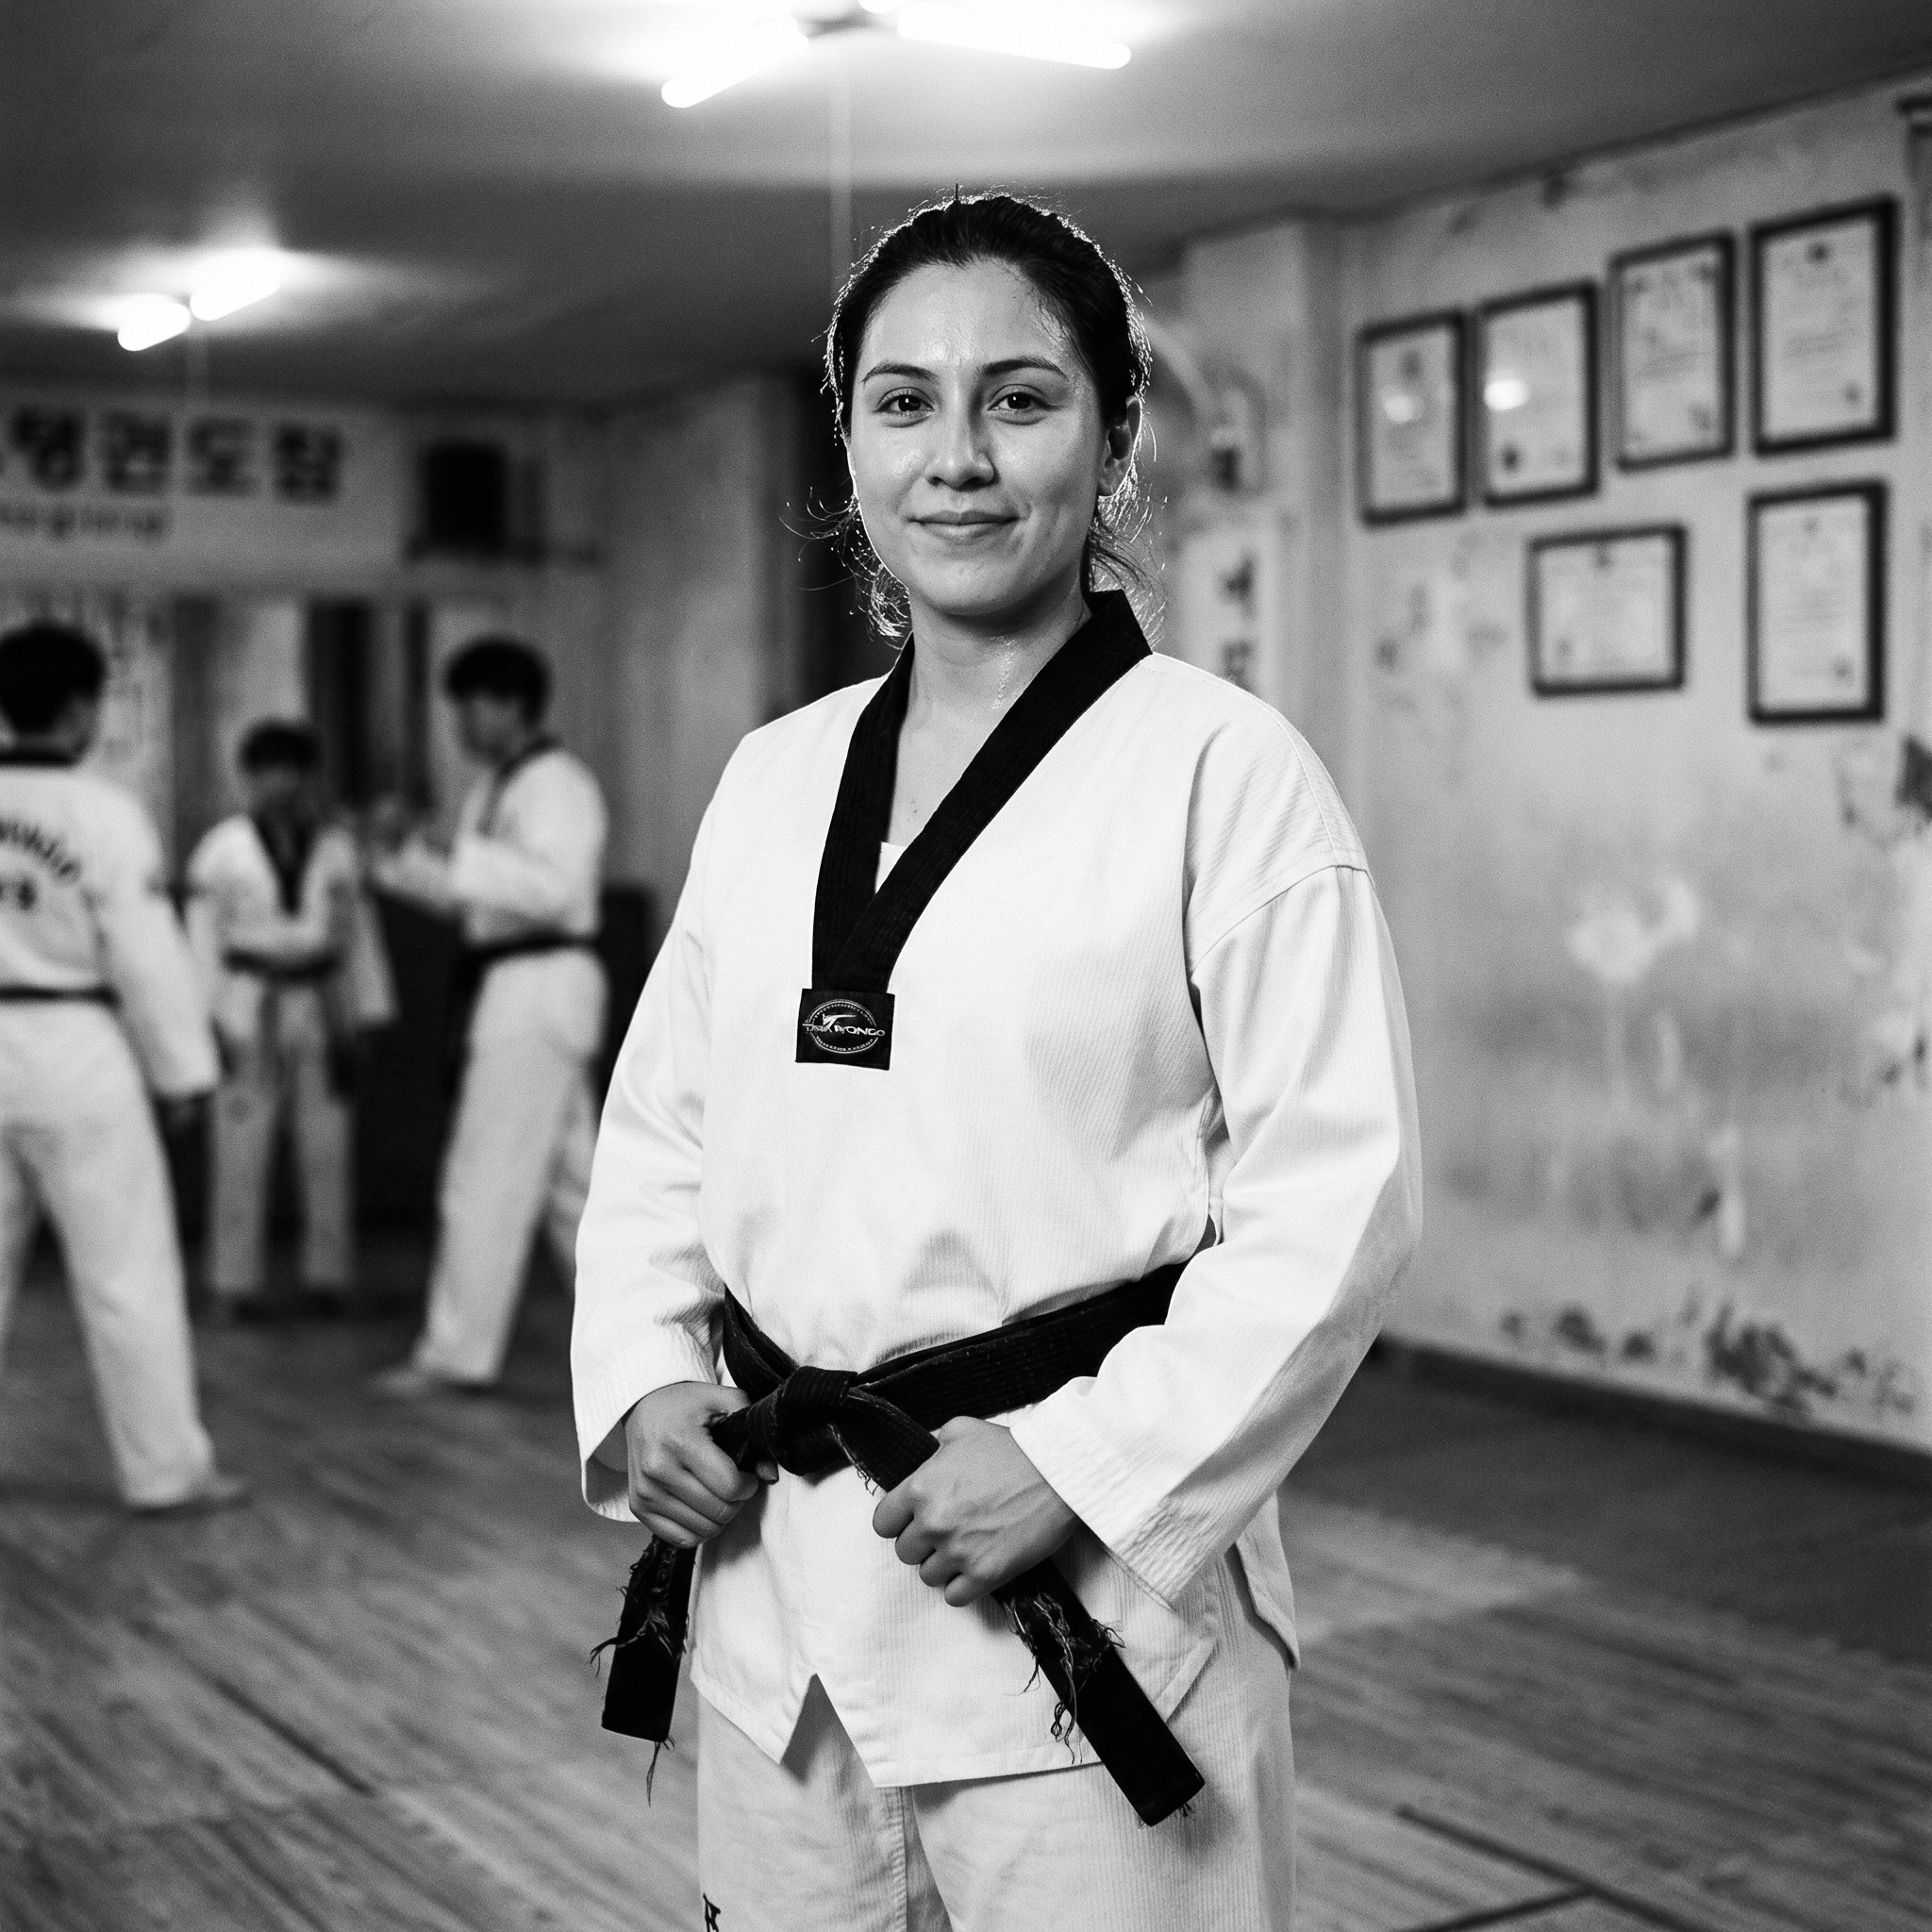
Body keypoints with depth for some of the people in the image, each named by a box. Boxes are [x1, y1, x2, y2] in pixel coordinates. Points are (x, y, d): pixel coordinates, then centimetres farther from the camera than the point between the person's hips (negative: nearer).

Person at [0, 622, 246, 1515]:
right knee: (127, 1272, 3)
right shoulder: (104, 812, -12)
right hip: (75, 1056, -5)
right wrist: (183, 1068, -1)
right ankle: (167, 1469, 8)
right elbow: (147, 952, -11)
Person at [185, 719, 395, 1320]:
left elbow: (359, 938, 7)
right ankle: (237, 1285, 4)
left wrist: (365, 1020, 3)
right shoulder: (221, 850, -3)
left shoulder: (337, 848, 3)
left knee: (328, 1151, 2)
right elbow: (203, 941, -2)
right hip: (250, 1009, -2)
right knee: (242, 1149, -3)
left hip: (321, 1009, 2)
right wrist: (209, 1024, -8)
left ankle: (327, 1278, 11)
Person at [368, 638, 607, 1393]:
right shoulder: (493, 787, 16)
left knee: (487, 1179, -6)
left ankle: (457, 1354, 1)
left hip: (543, 987, -10)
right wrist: (406, 869, 2)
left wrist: (449, 862, -28)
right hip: (506, 989, 10)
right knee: (570, 1175, 15)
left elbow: (554, 887, -27)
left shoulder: (558, 786, -14)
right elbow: (472, 892, 18)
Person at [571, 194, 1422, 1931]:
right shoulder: (774, 780, 9)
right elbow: (660, 1128, 15)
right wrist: (641, 1380, 0)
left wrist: (1081, 1468, -16)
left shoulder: (1225, 772, -8)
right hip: (774, 1573, 5)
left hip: (1088, 1576, -5)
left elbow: (1334, 1199, -12)